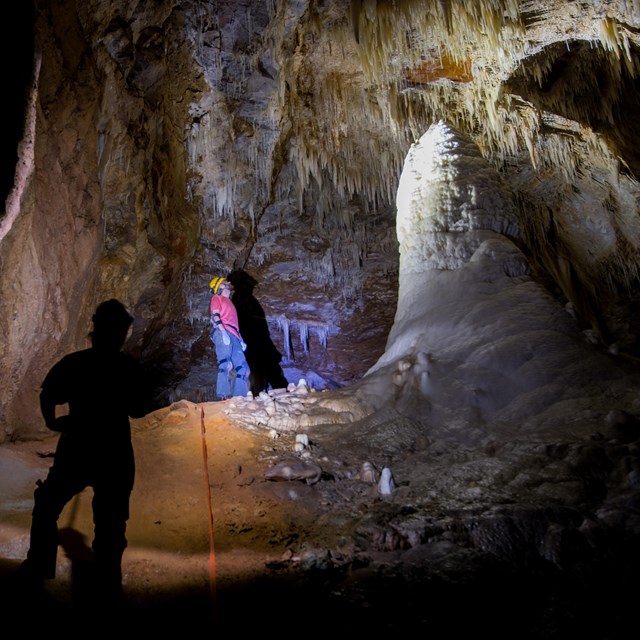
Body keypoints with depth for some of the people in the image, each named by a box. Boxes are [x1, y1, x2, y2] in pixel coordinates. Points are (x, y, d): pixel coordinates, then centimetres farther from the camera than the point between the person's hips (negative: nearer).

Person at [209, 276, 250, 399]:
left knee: (243, 368, -2)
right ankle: (223, 396, -30)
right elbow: (215, 316, -4)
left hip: (233, 336, 8)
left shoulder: (229, 302, 35)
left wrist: (240, 339, 20)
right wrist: (223, 332, -19)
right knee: (226, 365, -23)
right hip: (222, 333, -8)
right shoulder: (216, 298, 13)